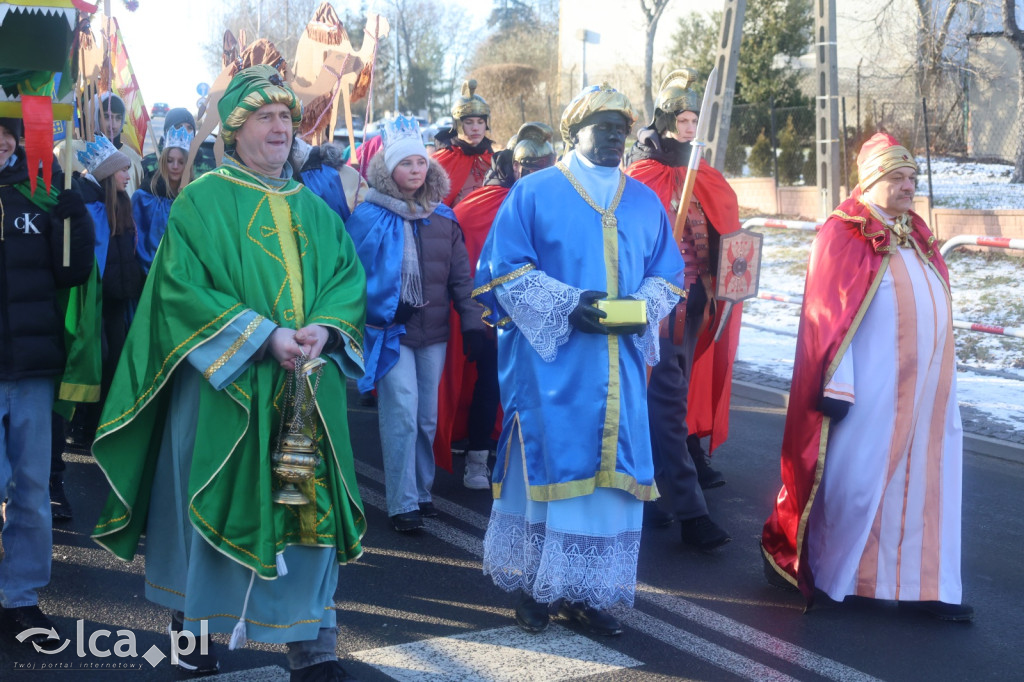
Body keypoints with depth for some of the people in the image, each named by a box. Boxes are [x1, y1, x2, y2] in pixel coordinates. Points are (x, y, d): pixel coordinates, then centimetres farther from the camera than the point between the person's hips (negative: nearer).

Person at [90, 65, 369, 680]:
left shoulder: (313, 208, 14)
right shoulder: (202, 202, -1)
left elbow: (349, 278, 9)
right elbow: (182, 288, -11)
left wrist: (324, 328, -12)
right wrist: (264, 335, -19)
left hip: (307, 386, 4)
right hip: (225, 385, -4)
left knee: (307, 505, 2)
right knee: (213, 505, 5)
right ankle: (190, 626, 27)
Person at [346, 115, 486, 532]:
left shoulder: (443, 217, 9)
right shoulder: (369, 216, -4)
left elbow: (460, 275, 10)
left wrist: (471, 321, 4)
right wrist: (382, 310, -11)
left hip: (433, 331, 4)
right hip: (391, 332, -4)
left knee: (427, 417, 11)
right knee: (402, 413, -10)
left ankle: (421, 490, 26)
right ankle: (402, 504, -1)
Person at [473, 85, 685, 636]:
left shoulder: (644, 202, 16)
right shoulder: (533, 192, 3)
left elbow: (668, 273, 16)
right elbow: (505, 267, -4)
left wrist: (641, 307, -6)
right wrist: (566, 305, -16)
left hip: (620, 363, 4)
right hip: (549, 360, -4)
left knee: (610, 472, 3)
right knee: (546, 463, -1)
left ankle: (584, 591, 14)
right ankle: (531, 584, 14)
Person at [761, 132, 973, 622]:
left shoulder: (916, 237, 15)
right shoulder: (843, 235, -7)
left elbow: (935, 307, 20)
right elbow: (828, 315, -12)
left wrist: (941, 381, 18)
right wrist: (836, 386, -17)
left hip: (926, 384, 7)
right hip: (872, 388, -7)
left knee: (925, 480, 8)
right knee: (856, 479, 0)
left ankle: (923, 584, 17)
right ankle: (795, 557, 18)